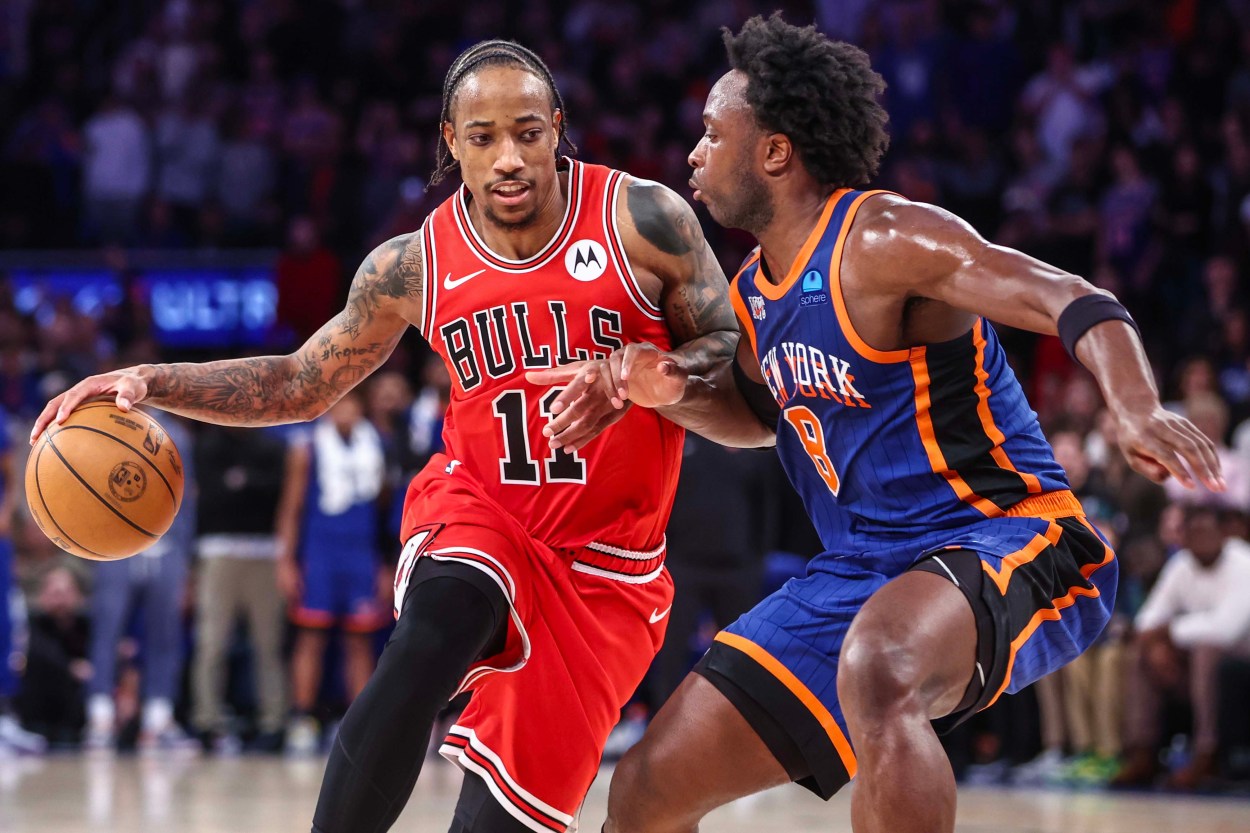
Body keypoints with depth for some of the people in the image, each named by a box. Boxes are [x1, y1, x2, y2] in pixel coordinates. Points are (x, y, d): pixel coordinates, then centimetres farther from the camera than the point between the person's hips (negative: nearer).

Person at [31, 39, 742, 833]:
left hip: (607, 561, -1)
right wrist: (149, 382, -3)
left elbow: (732, 350, -3)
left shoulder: (643, 219, -10)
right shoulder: (413, 266, -2)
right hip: (475, 509, 1)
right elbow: (301, 384, 10)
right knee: (422, 654, -34)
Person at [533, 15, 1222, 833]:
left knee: (875, 671, -43)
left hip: (1006, 540, -9)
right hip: (861, 572, 9)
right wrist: (674, 391, 7)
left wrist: (1139, 408, -45)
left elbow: (1080, 306, -24)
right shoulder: (756, 289, 11)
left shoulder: (882, 241, -16)